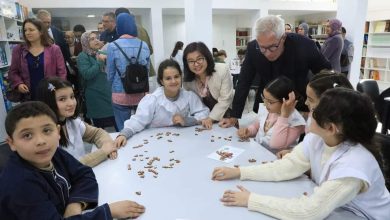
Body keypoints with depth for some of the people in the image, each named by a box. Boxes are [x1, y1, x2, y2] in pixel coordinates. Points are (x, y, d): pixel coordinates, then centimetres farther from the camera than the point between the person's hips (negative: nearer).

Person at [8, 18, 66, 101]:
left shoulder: (54, 49, -1)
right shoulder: (18, 50, 6)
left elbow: (61, 72, -2)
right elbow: (13, 72, 11)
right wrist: (18, 83, -8)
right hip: (28, 96, 2)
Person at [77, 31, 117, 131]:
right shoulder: (82, 56, -4)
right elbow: (87, 74, -18)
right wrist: (99, 61, -18)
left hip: (109, 93, 5)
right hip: (96, 96, -5)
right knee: (100, 128, 1)